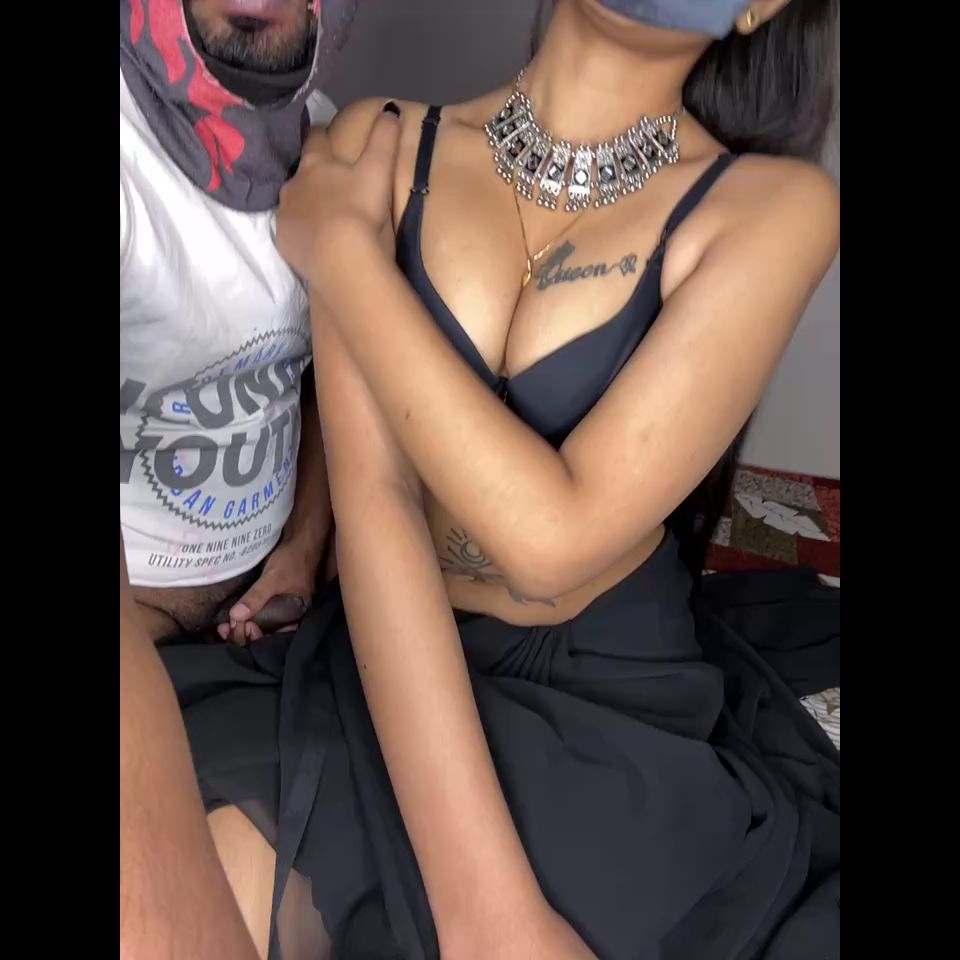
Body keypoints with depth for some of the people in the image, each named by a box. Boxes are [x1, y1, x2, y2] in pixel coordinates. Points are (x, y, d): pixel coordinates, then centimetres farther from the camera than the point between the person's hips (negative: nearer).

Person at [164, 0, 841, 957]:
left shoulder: (774, 204, -9)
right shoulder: (380, 147, -4)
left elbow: (555, 534, -21)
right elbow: (373, 495, -15)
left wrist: (342, 254, -13)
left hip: (613, 707, -1)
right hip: (390, 673, 2)